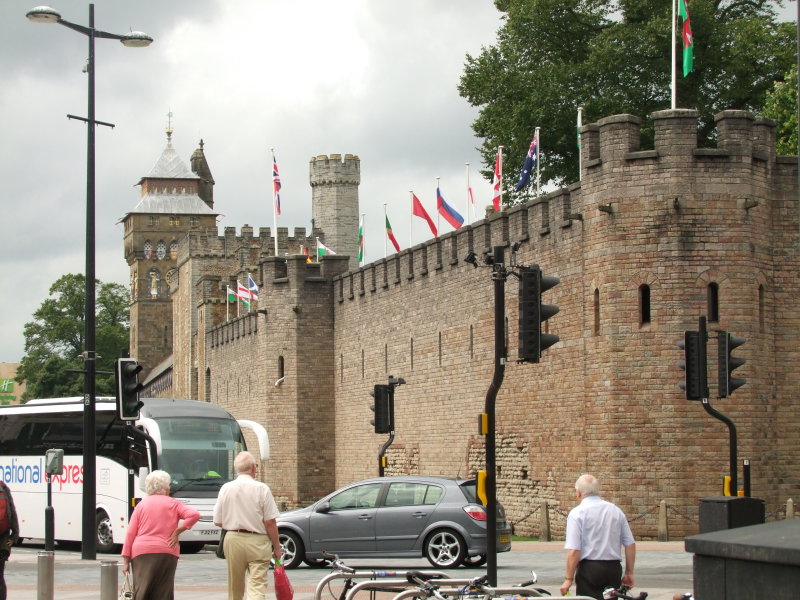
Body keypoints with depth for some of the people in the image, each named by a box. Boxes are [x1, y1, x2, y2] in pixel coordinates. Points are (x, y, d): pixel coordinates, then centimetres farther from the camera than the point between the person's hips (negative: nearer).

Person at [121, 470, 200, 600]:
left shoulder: (141, 505, 11)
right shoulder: (173, 504, 8)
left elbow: (130, 533, 7)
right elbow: (194, 515, -7)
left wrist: (126, 560, 7)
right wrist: (177, 531, -1)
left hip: (141, 552, 1)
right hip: (167, 552, -1)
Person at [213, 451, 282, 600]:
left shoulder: (226, 488, 1)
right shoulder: (262, 489, -8)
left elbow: (218, 522, 6)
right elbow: (270, 522, -9)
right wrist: (276, 546, 2)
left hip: (233, 540, 3)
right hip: (257, 541, -3)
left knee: (235, 587, 17)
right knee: (257, 587, -6)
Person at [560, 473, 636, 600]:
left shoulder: (577, 513, -7)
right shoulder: (616, 511, 9)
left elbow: (574, 551, -14)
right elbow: (630, 545, 9)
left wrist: (569, 579, -9)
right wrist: (629, 573, 16)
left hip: (589, 569, -5)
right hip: (614, 570, 5)